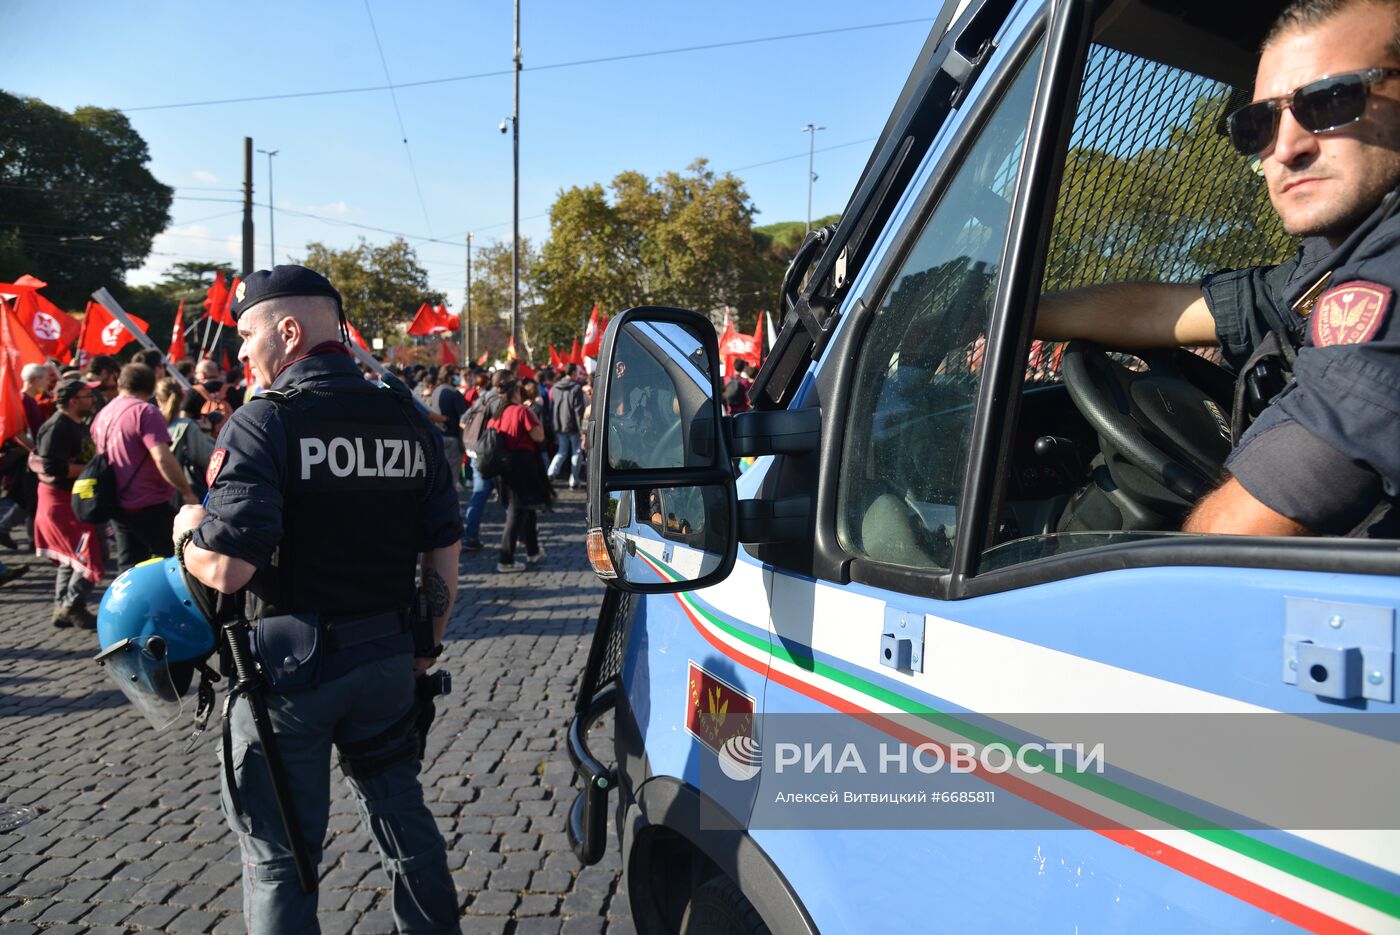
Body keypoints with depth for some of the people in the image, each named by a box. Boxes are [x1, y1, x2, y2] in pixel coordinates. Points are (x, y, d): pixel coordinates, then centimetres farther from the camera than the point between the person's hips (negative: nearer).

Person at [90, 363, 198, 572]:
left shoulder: (103, 414, 10)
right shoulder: (145, 411, -15)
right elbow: (162, 458, -25)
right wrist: (187, 492, -19)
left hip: (118, 507, 8)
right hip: (149, 507, -8)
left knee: (128, 568, 11)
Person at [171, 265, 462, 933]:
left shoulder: (263, 422, -15)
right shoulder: (408, 420, 3)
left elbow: (226, 568, -23)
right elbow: (444, 548, 6)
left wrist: (186, 530, -2)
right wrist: (431, 639, 17)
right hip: (388, 658, 6)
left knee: (278, 853, 11)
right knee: (401, 812, 24)